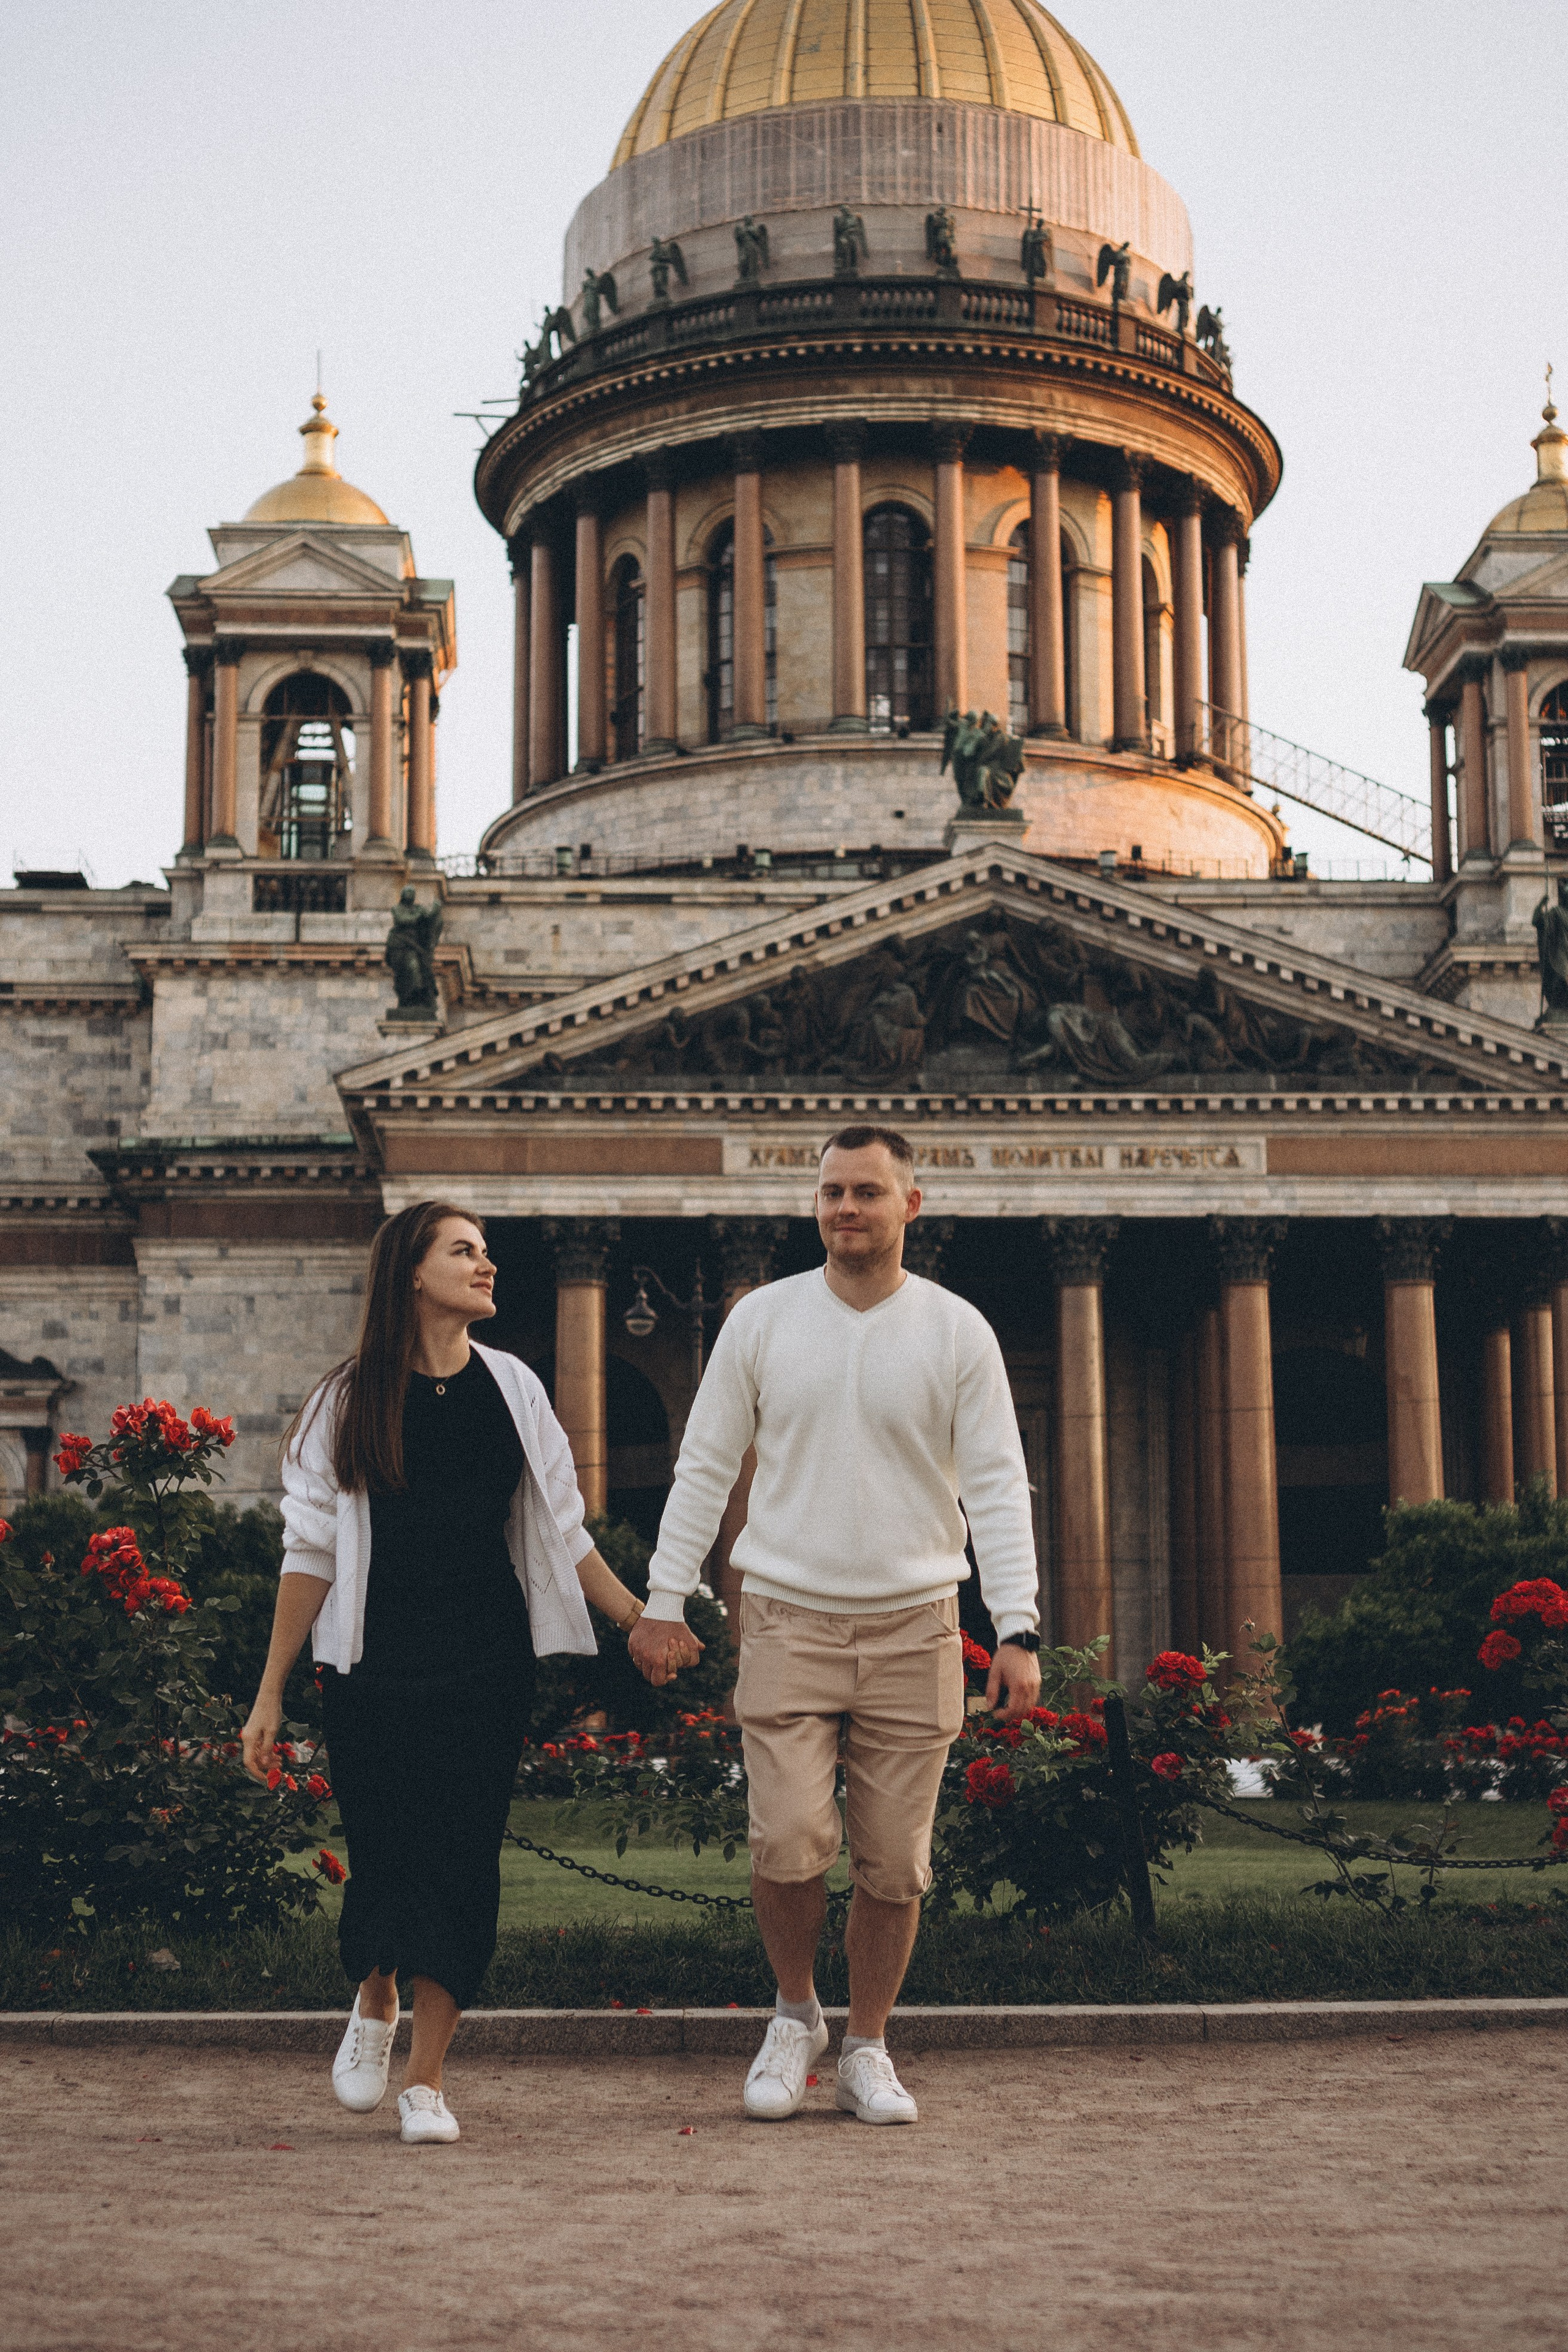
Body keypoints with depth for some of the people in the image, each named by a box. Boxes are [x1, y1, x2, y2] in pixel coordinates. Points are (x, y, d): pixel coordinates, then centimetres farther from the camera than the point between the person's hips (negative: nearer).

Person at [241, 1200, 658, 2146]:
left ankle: (427, 2078, 6)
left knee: (463, 1856, -3)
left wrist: (637, 1618, 8)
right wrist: (272, 1692, 1)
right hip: (376, 1663, -1)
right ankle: (375, 2004, 29)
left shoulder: (513, 1388, 7)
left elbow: (560, 1528, 13)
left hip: (488, 1663, 2)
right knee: (384, 1846, -3)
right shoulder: (350, 1400, 0)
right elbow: (311, 1551, 2)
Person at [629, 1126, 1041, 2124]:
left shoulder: (958, 1332, 1)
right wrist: (665, 1601, 2)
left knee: (895, 1864, 3)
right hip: (790, 1621, 0)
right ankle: (795, 2013, 17)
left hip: (913, 1628, 0)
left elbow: (998, 1488, -1)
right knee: (790, 1846, -10)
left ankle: (868, 2051, 22)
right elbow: (704, 1468, 7)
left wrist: (1019, 1630, -9)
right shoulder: (763, 1319, 3)